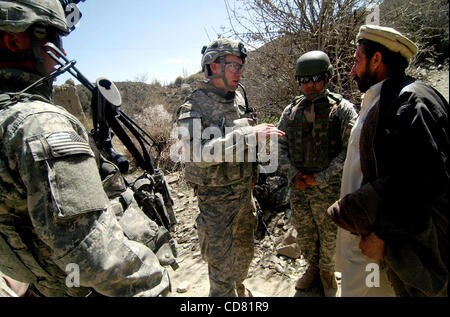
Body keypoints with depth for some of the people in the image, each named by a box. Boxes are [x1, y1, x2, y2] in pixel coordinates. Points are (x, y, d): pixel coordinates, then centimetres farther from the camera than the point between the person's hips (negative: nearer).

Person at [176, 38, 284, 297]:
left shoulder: (239, 99, 6)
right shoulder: (194, 107, -16)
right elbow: (198, 152, -32)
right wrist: (249, 135, -34)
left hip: (245, 192, 7)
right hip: (217, 198, -7)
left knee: (245, 251, 23)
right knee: (221, 262, 6)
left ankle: (239, 289, 49)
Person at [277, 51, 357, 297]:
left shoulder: (342, 108, -7)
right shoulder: (291, 110, 4)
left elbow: (351, 149, -13)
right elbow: (279, 146, 6)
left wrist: (321, 178, -16)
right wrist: (293, 174, -8)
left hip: (329, 189, -3)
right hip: (298, 187, 4)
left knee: (329, 235, 14)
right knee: (304, 233, 18)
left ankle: (327, 272, 40)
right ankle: (312, 267, 44)